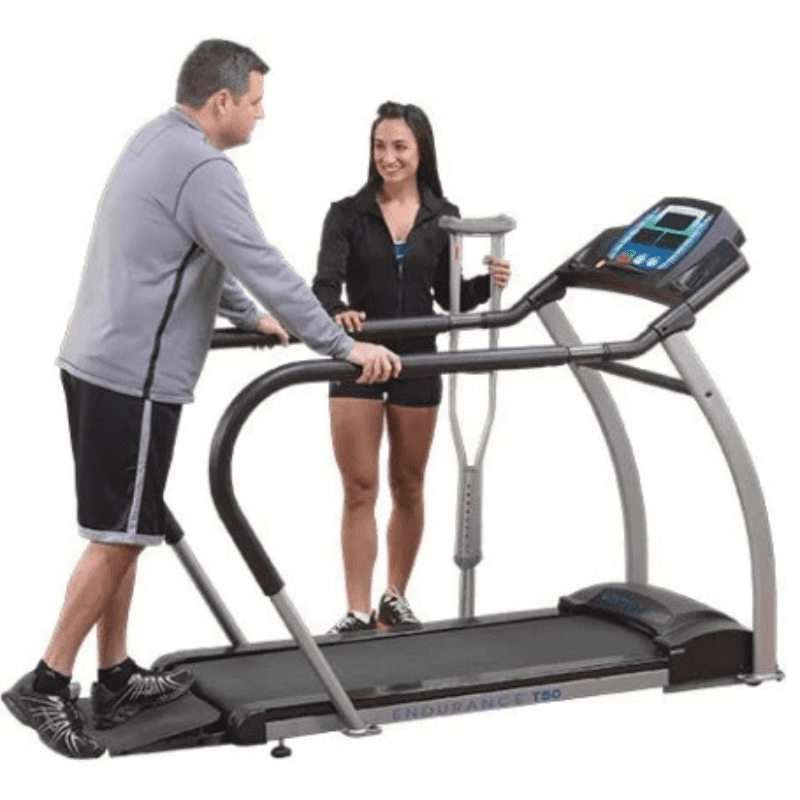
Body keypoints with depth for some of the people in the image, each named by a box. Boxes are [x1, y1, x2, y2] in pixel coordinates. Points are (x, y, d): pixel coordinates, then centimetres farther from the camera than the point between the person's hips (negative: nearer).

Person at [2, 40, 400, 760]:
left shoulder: (156, 142, 15)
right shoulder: (202, 168, -17)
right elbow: (264, 266, -20)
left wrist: (251, 318, 31)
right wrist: (344, 347, -15)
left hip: (100, 363, 10)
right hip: (135, 377, -10)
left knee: (123, 531, 15)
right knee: (121, 535, -4)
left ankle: (117, 680, 22)